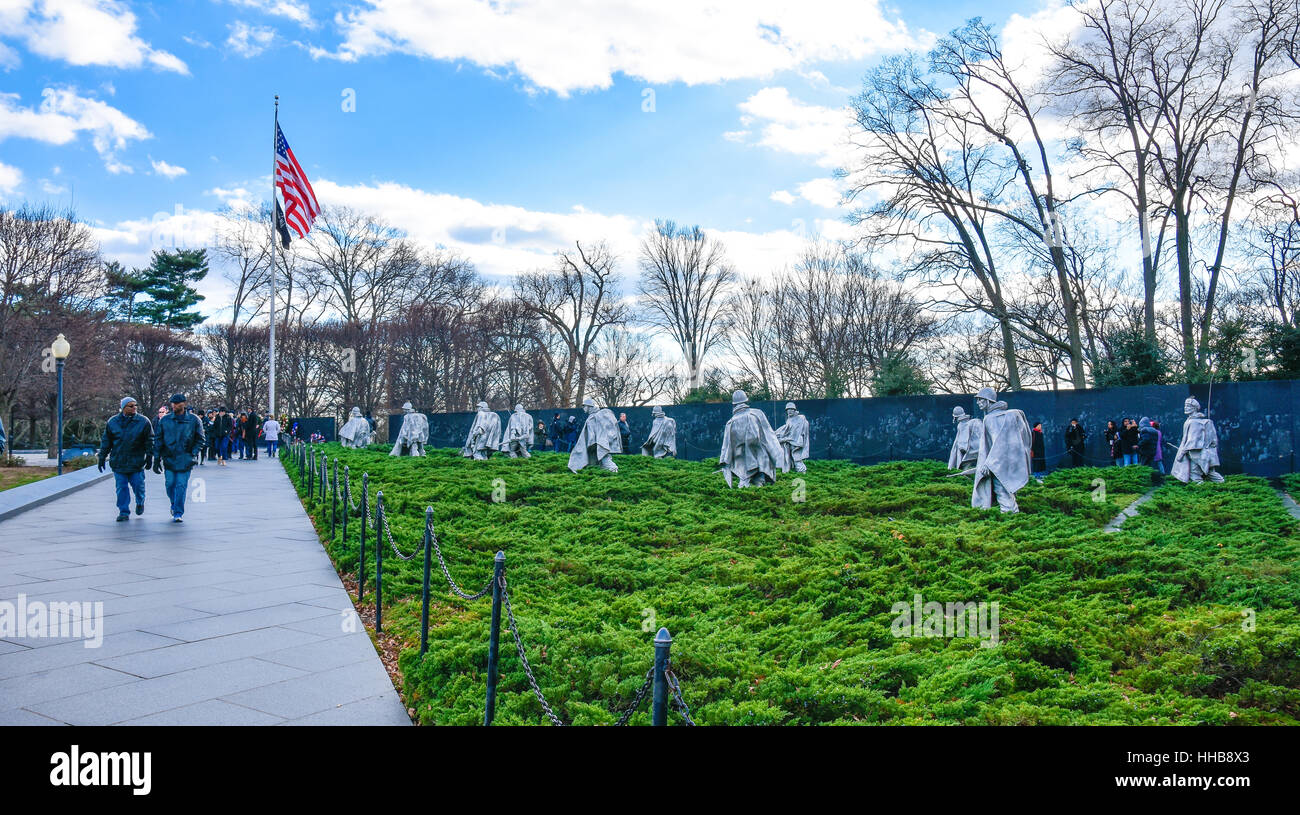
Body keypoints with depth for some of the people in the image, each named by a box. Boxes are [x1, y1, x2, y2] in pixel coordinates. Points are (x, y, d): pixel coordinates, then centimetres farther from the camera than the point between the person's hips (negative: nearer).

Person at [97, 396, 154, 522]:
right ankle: (124, 512, 10)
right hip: (118, 463, 1)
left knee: (138, 485, 2)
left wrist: (149, 457, -2)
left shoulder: (144, 422, 1)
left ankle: (140, 502, 32)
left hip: (137, 463, -1)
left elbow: (150, 441, 3)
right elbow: (106, 441, 12)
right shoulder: (112, 422, 6)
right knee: (121, 488, 2)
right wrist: (102, 457, 9)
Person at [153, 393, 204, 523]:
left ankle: (177, 513, 2)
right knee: (170, 484, 5)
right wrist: (157, 459, 2)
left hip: (185, 460, -2)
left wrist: (194, 453, -5)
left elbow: (200, 439, 7)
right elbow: (158, 440, 7)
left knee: (181, 486, -5)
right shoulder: (164, 420, 5)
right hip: (169, 459, 2)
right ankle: (174, 504, 34)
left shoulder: (193, 420, 1)